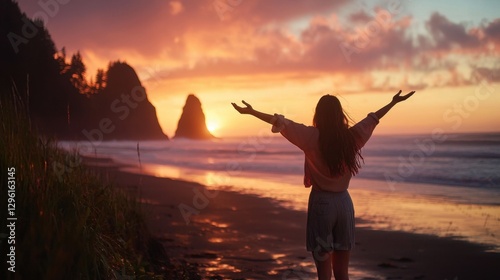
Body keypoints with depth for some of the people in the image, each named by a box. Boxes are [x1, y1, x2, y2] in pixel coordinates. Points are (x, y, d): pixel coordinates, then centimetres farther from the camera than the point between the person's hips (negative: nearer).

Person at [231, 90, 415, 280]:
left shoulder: (313, 137, -12)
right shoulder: (352, 137, 0)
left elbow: (282, 123, -15)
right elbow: (373, 118, 14)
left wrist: (252, 112, -10)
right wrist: (394, 102, 30)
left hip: (322, 202, -4)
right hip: (344, 202, 4)